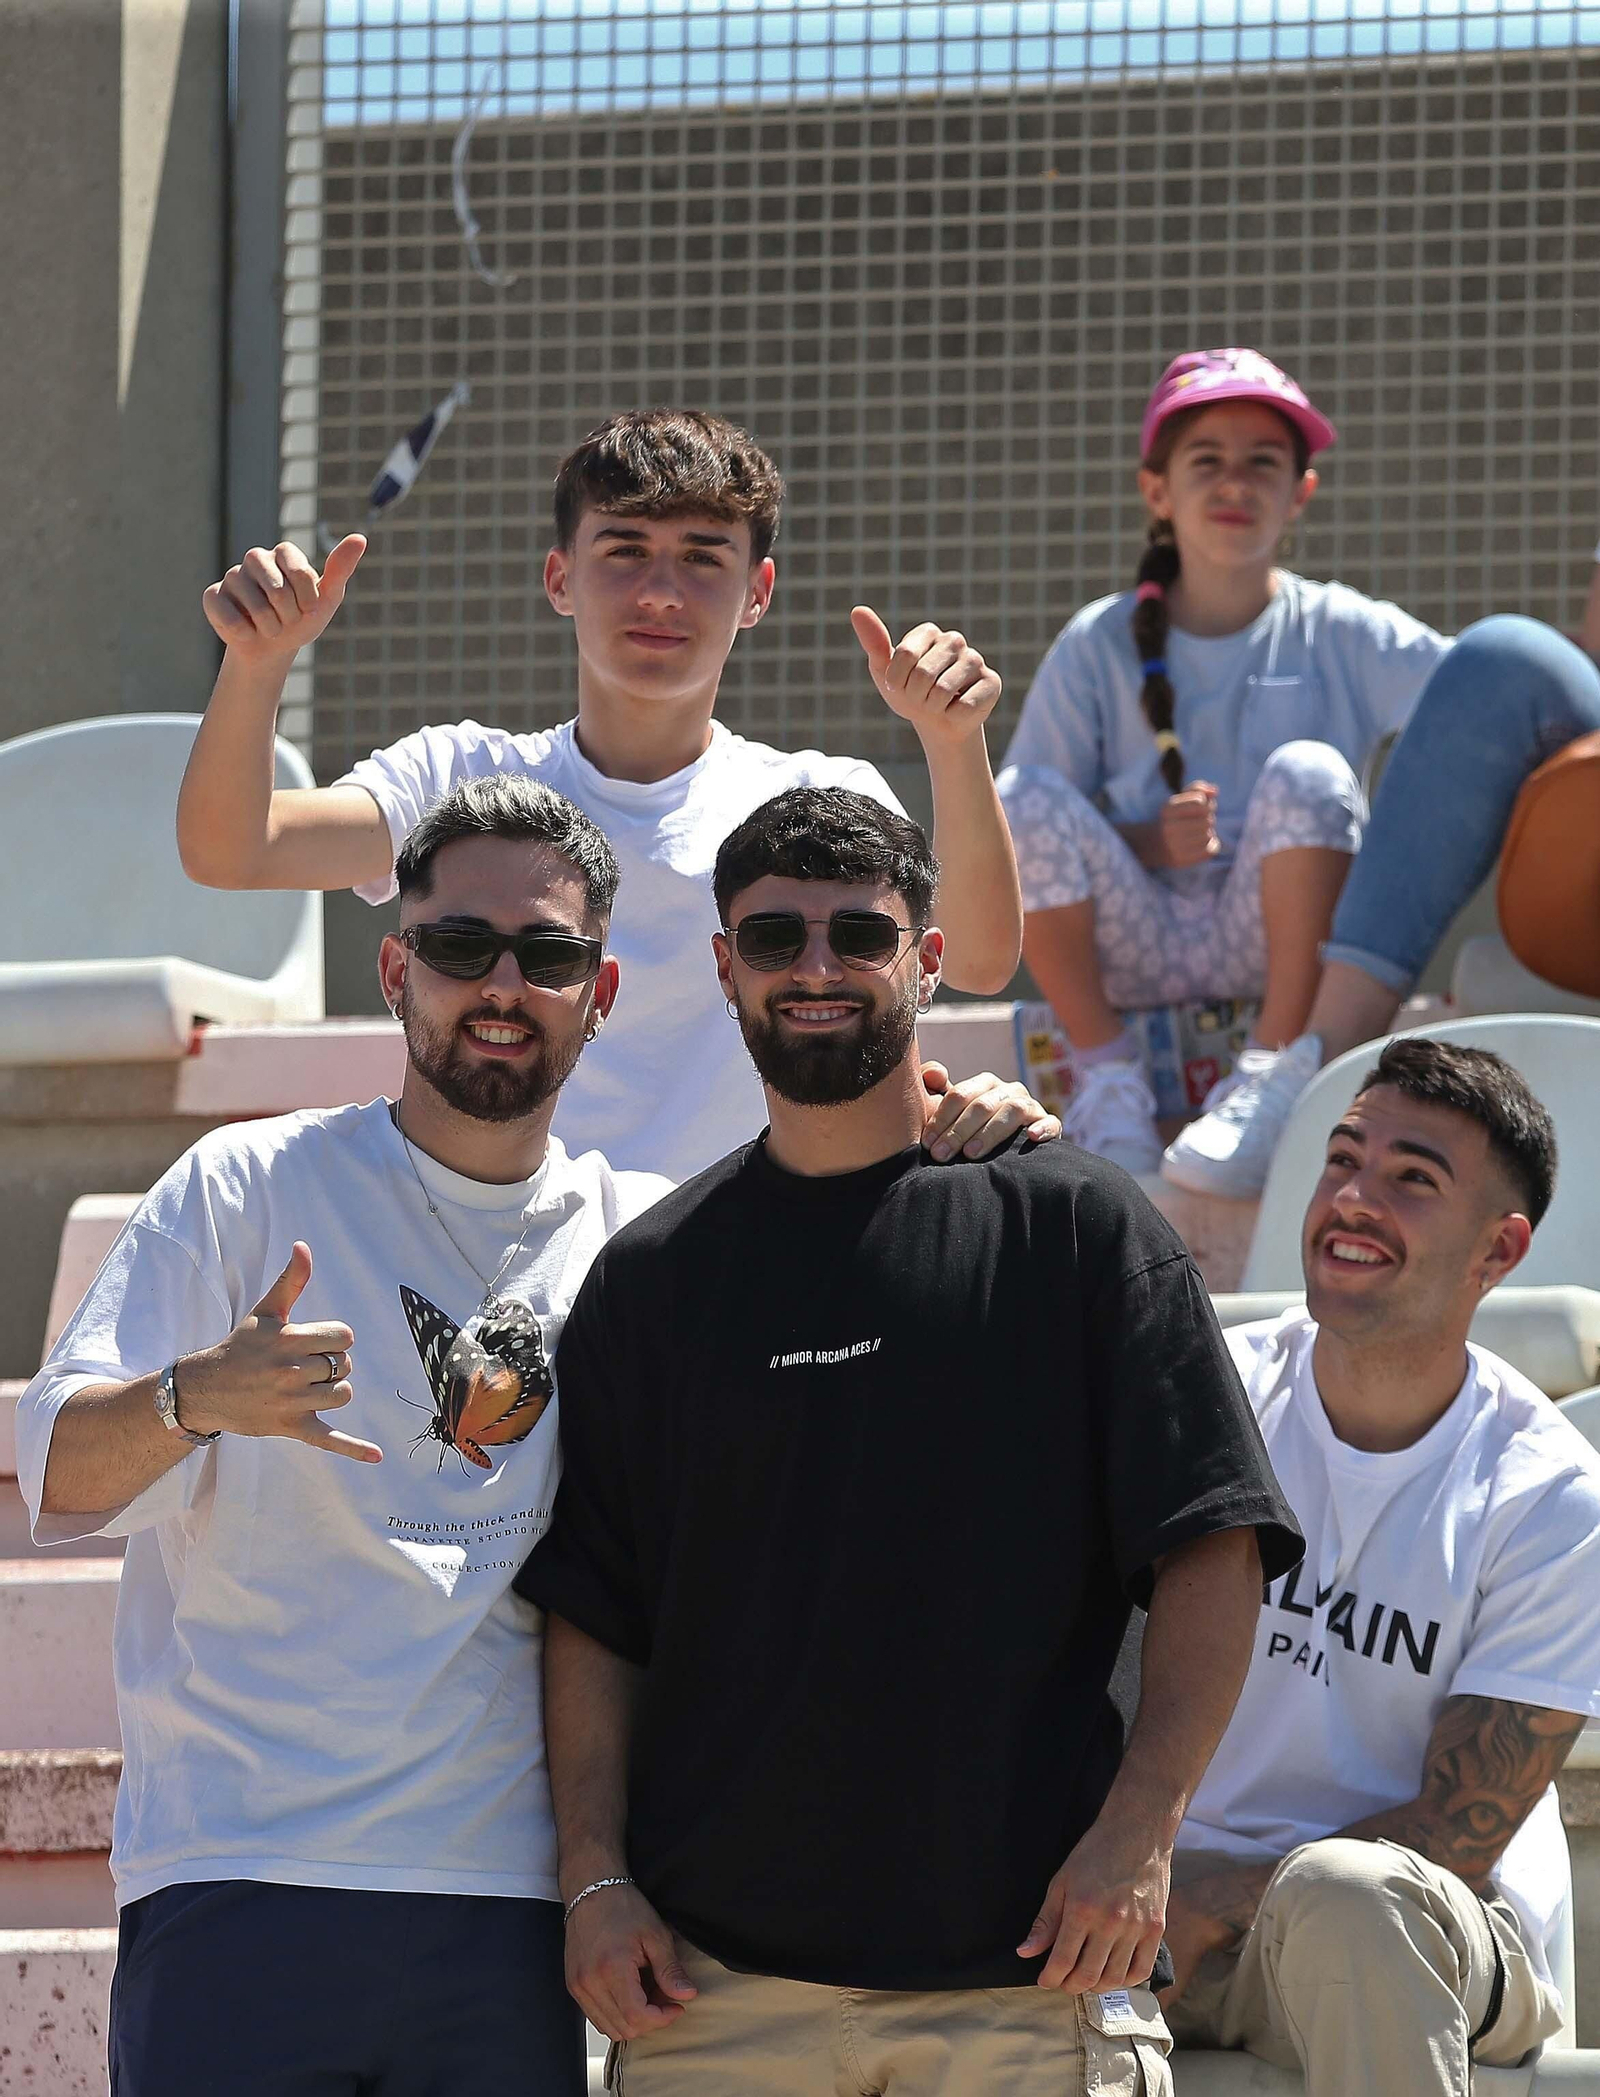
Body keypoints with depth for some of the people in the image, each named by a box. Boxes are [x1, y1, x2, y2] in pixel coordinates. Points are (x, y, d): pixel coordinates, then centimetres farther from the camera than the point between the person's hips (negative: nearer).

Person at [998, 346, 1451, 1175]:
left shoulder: (1343, 634, 1)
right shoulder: (1099, 646, 2)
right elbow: (1022, 831, -2)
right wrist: (1143, 844, -19)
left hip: (1274, 943, 0)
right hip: (1134, 945, 0)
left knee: (1307, 772, -26)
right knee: (1028, 796, -24)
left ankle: (1276, 1060, -17)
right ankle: (1105, 1067, -11)